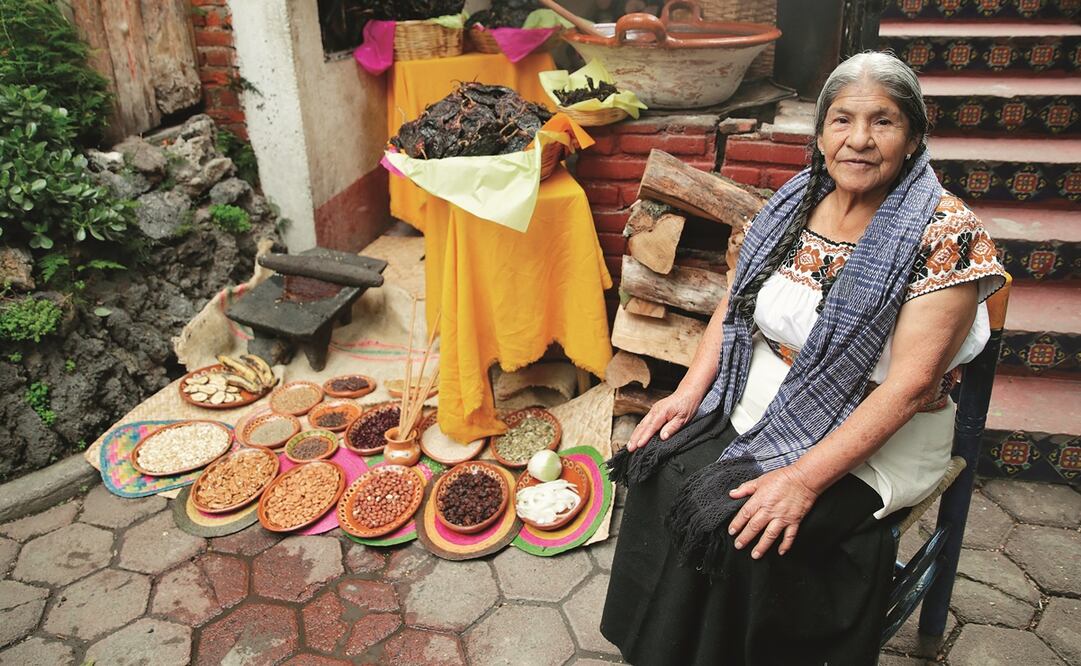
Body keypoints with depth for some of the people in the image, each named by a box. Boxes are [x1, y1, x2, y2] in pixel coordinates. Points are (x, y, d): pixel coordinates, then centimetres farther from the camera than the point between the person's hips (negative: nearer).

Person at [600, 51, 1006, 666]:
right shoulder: (797, 203, 2)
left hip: (871, 441, -5)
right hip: (755, 407, 6)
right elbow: (737, 304, 9)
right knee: (661, 468, -13)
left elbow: (911, 384, -22)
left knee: (740, 529, -25)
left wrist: (805, 478, -27)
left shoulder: (946, 233, -16)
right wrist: (691, 389, -5)